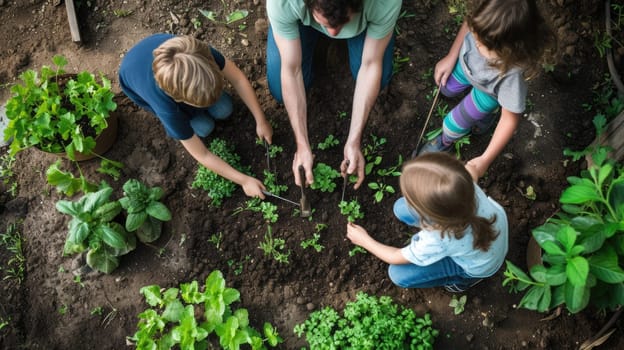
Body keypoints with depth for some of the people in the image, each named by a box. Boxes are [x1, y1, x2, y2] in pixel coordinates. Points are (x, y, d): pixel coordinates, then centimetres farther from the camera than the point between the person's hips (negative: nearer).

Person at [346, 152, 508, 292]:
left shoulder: (437, 240, -43)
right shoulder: (462, 183, -35)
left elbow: (397, 258, -18)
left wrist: (364, 240, -5)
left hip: (479, 267, -4)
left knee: (398, 273, -8)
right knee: (401, 208, -5)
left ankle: (464, 278, 14)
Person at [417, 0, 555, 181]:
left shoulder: (512, 72, -48)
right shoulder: (485, 26, -40)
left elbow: (510, 119, -34)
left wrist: (484, 160, -35)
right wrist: (451, 57, -5)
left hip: (488, 90, -4)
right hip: (465, 62, 4)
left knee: (453, 125, 9)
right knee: (446, 88, 28)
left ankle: (445, 142, 48)